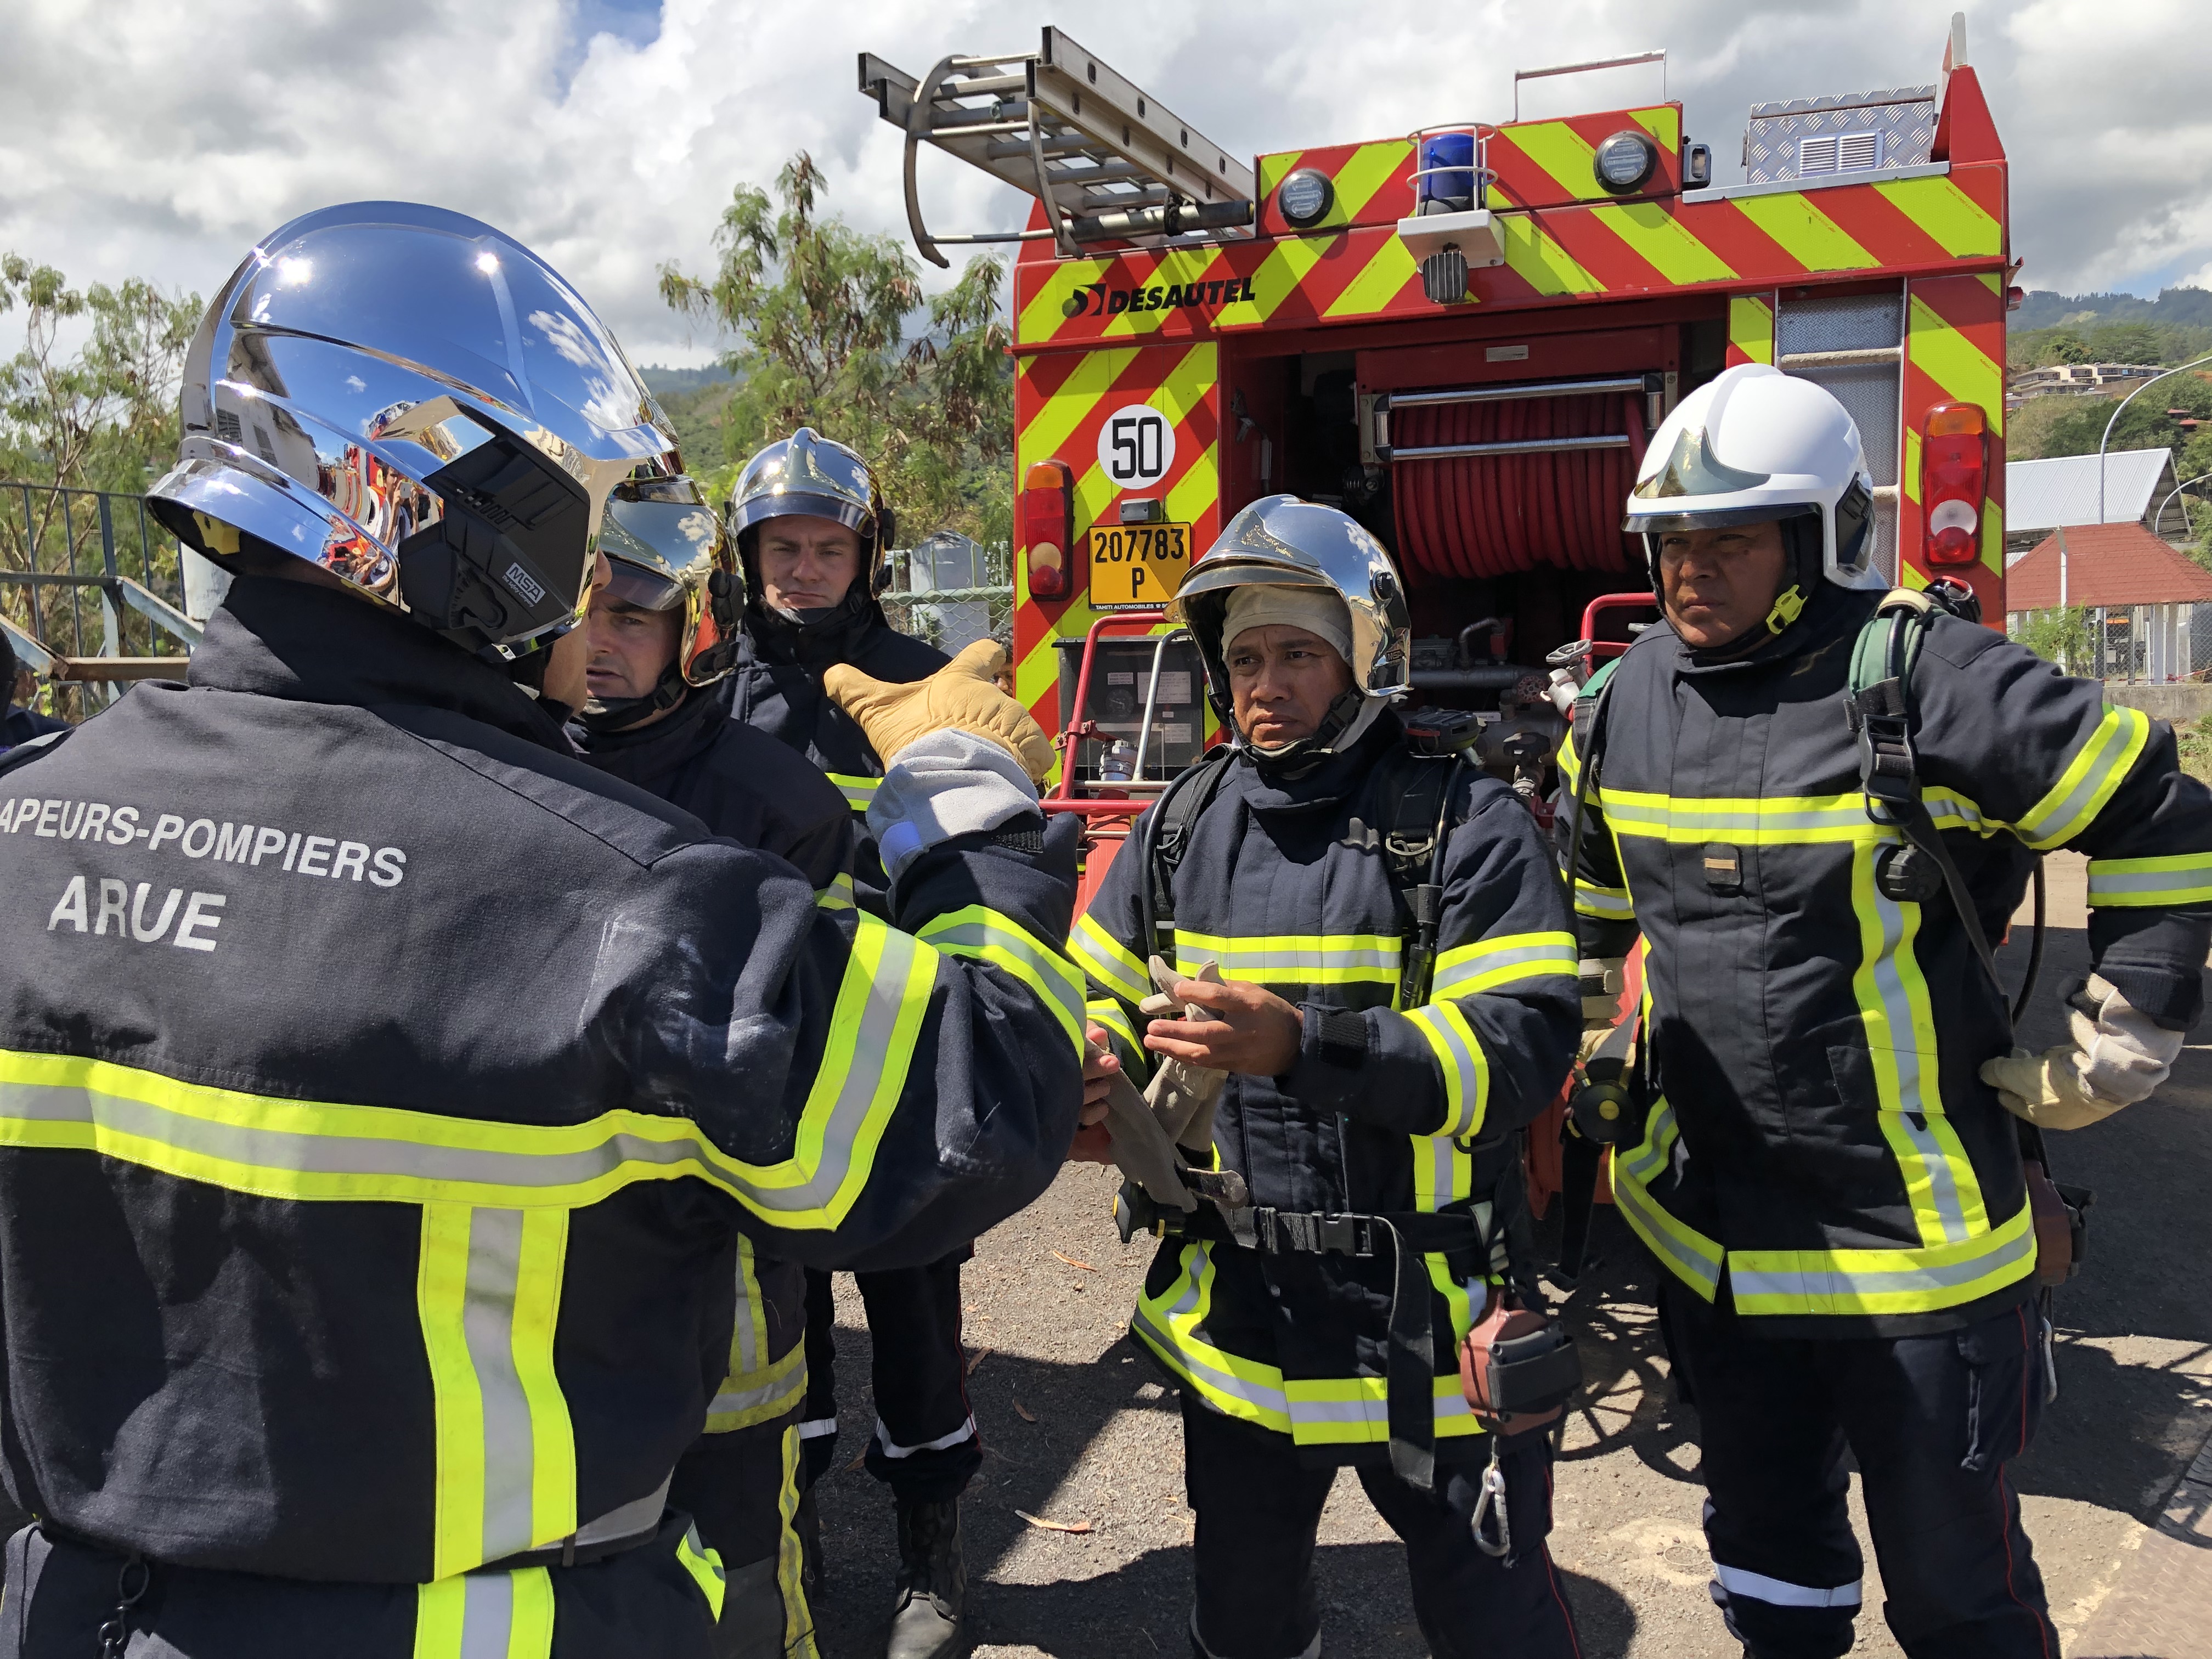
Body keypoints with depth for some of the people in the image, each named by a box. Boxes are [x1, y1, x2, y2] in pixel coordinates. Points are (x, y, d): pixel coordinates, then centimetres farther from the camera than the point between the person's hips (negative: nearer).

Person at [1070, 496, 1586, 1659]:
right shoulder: (1182, 825, 4)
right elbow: (1098, 991, 11)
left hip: (1423, 1326, -4)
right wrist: (1093, 1065, -13)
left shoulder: (1462, 823, -11)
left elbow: (1524, 1046, -20)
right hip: (1236, 1319, 5)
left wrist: (1307, 1047, -32)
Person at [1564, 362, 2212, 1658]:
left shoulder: (1926, 681, -17)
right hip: (1707, 1232, 5)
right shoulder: (1629, 701, 2)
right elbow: (1587, 881, 19)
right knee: (1768, 1545, 24)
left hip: (1916, 1239, -5)